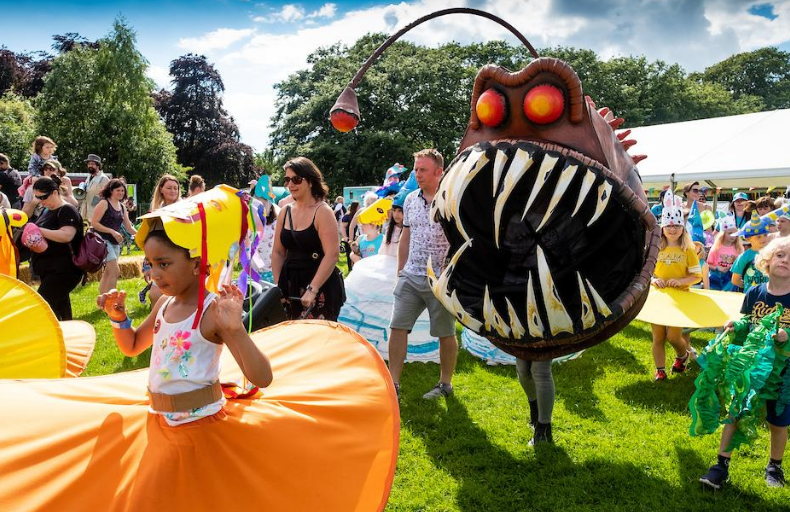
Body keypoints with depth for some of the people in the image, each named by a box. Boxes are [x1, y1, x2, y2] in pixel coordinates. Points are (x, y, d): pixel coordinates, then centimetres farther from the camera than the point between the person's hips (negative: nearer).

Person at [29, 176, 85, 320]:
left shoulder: (67, 211, -13)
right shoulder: (48, 211, 15)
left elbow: (66, 235, -28)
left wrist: (38, 230, -28)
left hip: (64, 269, -10)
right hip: (49, 269, 10)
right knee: (59, 305, 14)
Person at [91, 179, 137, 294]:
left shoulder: (122, 207, 15)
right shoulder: (104, 203, -6)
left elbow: (128, 228, 16)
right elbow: (94, 223, -14)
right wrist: (112, 232, -18)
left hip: (115, 243, 8)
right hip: (104, 240, -8)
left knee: (107, 274, 10)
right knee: (115, 272, -15)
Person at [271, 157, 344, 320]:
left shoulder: (322, 212, -10)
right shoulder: (285, 212, 7)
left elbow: (332, 255, -18)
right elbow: (278, 253, 11)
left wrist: (312, 290, -22)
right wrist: (277, 287, 1)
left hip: (321, 288, -6)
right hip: (291, 285, 6)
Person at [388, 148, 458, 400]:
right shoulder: (411, 200, 9)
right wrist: (400, 272, 13)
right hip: (410, 276, 5)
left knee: (446, 333, 7)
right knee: (397, 327, 0)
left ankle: (445, 384, 23)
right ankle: (393, 383, 8)